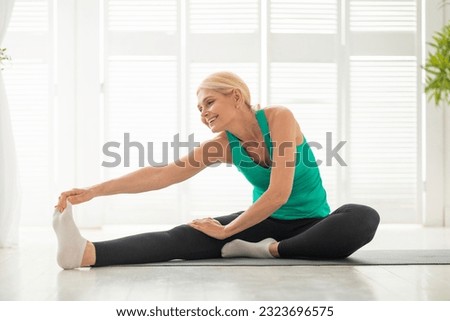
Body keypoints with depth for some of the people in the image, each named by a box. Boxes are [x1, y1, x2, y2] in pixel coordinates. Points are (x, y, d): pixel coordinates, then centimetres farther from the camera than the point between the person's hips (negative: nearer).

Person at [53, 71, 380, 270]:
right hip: (266, 222, 3)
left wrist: (227, 230, -18)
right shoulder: (222, 144, -5)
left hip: (311, 225, -3)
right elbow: (162, 174, -12)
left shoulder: (279, 117, -19)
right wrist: (93, 191, -21)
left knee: (363, 218, -37)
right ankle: (87, 252, -40)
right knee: (190, 235, -22)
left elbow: (279, 193, -25)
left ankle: (270, 250, -32)